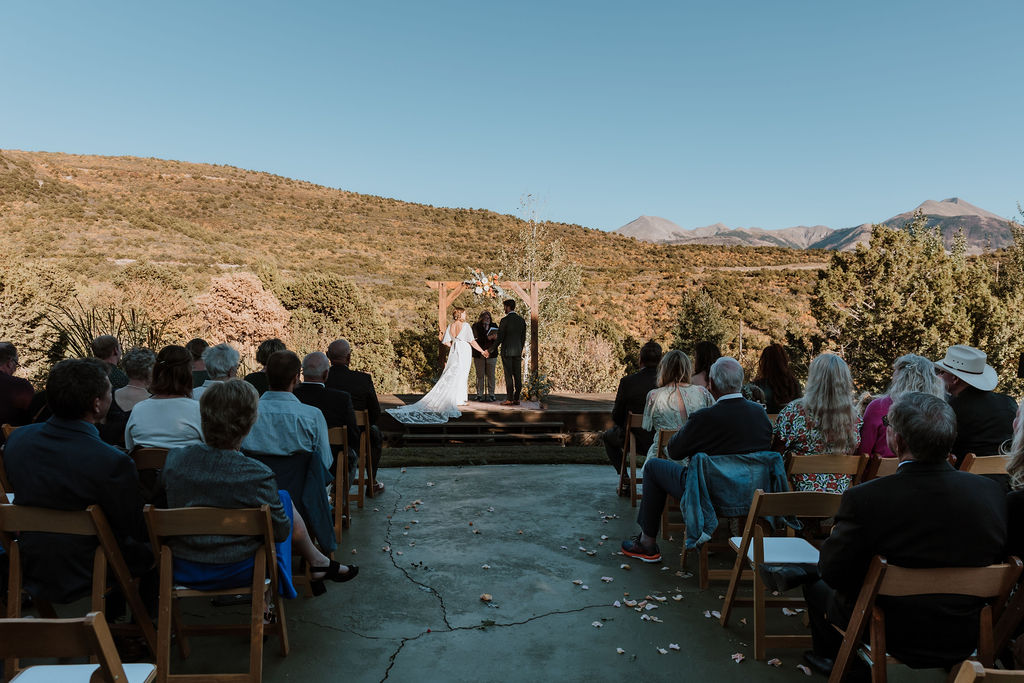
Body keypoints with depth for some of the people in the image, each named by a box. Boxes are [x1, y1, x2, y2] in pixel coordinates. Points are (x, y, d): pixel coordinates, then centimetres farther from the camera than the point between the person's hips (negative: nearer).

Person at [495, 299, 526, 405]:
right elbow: (523, 337, 12)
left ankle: (509, 399, -3)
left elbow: (500, 336, -10)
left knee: (508, 375, -3)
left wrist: (494, 347, 3)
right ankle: (516, 398, 8)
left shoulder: (505, 319, -10)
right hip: (518, 351, 5)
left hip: (507, 350, -5)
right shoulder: (521, 319, 8)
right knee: (517, 375, 6)